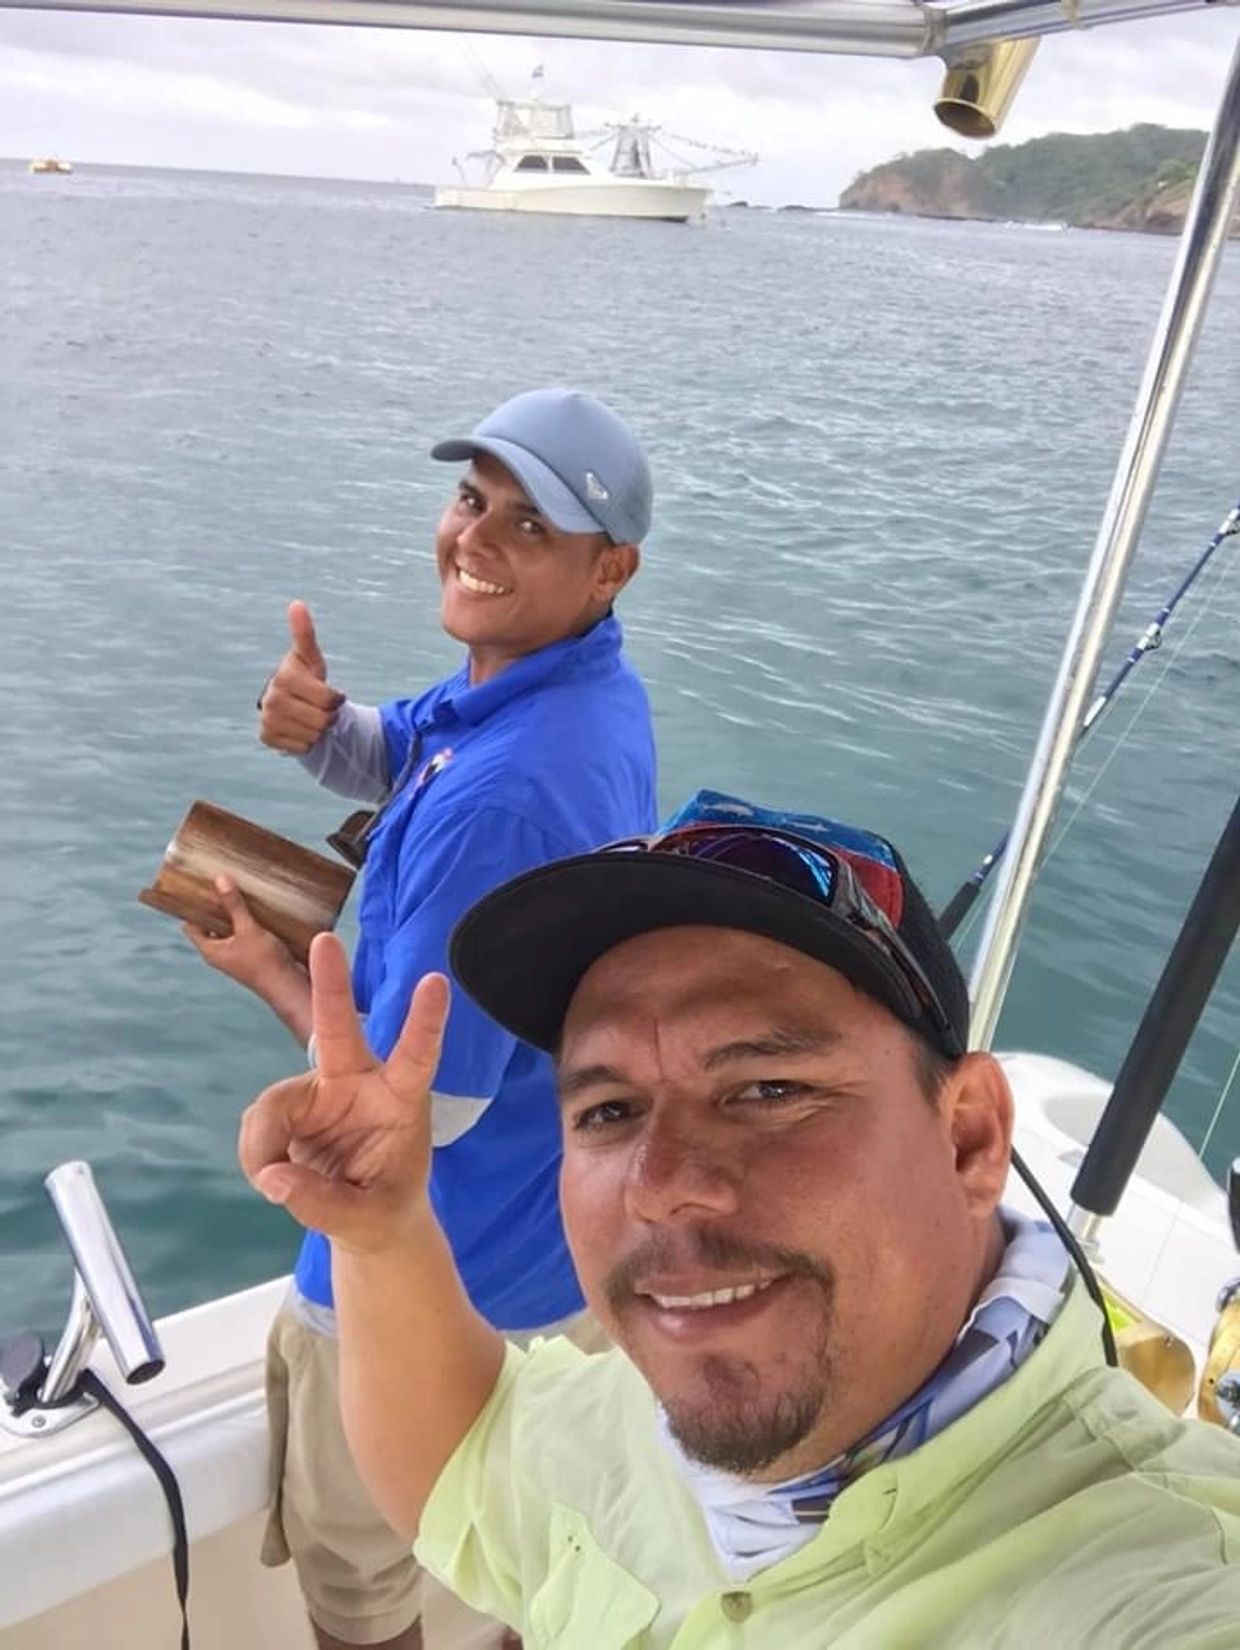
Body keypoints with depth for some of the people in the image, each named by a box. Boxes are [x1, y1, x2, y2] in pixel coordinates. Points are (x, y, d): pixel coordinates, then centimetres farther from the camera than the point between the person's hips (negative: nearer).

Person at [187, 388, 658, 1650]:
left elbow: (419, 1104, -29)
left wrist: (269, 971, -12)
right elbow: (390, 762, 10)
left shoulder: (501, 797, -36)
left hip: (440, 1268, -8)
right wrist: (315, 718, -14)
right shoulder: (587, 684, -5)